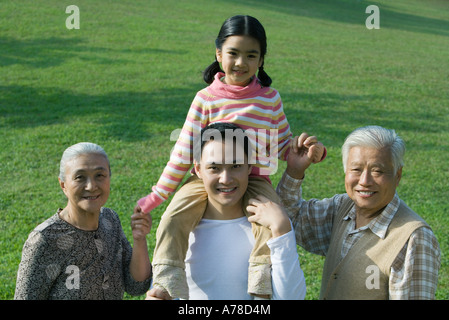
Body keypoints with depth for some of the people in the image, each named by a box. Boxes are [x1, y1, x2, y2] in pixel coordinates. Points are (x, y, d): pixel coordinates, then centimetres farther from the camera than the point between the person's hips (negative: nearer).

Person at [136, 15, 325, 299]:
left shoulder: (271, 99, 6)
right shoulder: (206, 99, 1)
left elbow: (284, 146, 15)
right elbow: (184, 151, 4)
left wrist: (311, 151, -6)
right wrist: (158, 195, 2)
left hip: (255, 180, 1)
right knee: (173, 220, -24)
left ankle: (260, 288, -23)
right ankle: (166, 286, -17)